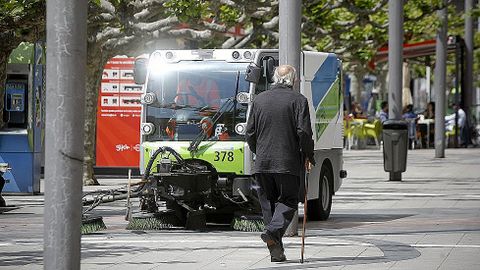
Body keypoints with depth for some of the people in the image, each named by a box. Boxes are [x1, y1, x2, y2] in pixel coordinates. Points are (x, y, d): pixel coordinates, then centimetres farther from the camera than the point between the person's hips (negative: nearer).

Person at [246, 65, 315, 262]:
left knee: (268, 202, 10)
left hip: (262, 163, 4)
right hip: (288, 162, -4)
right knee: (288, 201, 3)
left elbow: (250, 132, 10)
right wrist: (308, 156, 2)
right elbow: (304, 132, -10)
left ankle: (276, 249, 7)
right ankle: (272, 232, -22)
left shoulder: (260, 100, 8)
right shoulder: (298, 100, -4)